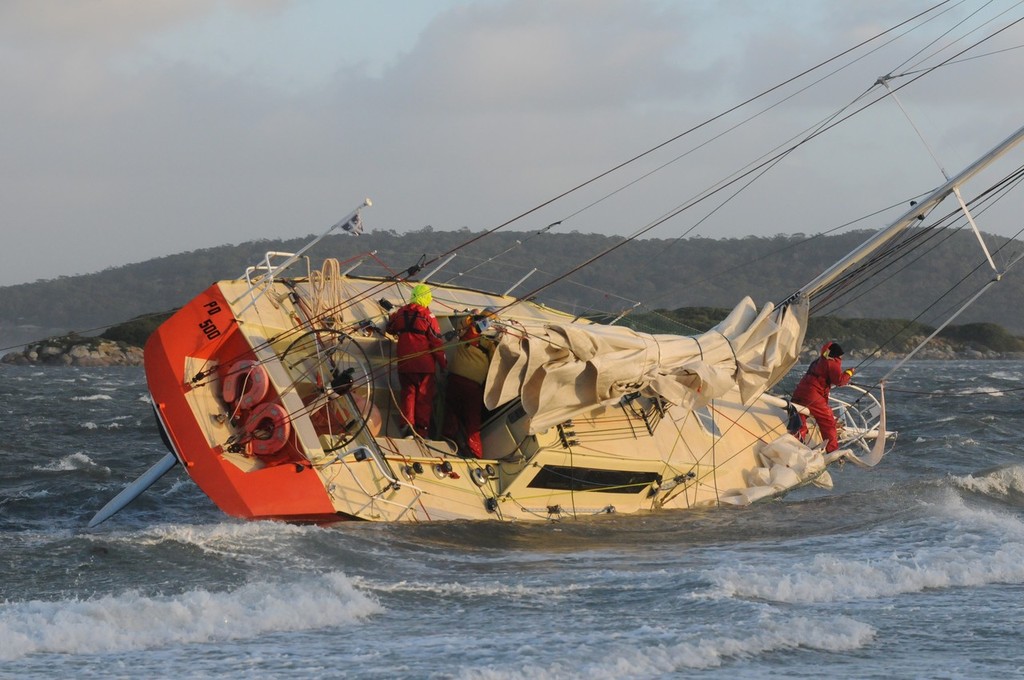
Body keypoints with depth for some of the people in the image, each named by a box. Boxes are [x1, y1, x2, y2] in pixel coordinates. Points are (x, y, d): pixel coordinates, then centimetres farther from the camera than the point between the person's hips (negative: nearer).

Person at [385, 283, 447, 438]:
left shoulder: (400, 313, 1)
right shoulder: (428, 316, -11)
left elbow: (389, 328, 20)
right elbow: (437, 342, -9)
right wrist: (443, 363, 0)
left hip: (404, 364, 4)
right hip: (425, 365, -4)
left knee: (407, 393, 12)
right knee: (424, 396, 4)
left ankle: (408, 426, 6)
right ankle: (422, 428, 3)